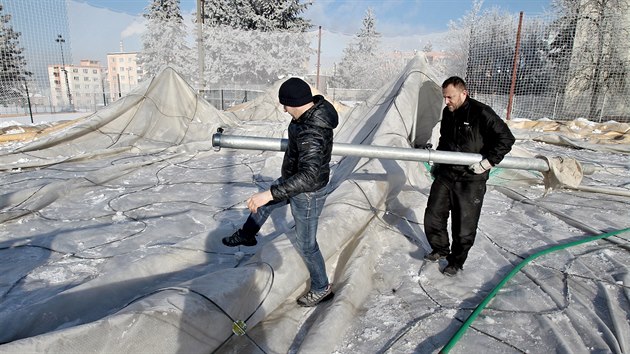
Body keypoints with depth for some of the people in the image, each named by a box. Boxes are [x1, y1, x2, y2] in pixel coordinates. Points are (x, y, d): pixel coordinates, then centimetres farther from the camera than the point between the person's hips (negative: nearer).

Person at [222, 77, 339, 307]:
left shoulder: (311, 134, -38)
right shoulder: (317, 106, -9)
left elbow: (309, 176, -47)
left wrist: (270, 194, -49)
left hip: (307, 193, -10)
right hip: (292, 178, 10)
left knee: (305, 245, 10)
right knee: (263, 204, 29)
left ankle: (321, 288, 35)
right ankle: (246, 236, 57)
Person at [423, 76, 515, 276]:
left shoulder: (481, 113, -15)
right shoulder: (448, 113, 8)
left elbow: (506, 138, -15)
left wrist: (488, 161, -21)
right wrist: (437, 163, 20)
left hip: (470, 180, -6)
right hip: (445, 174, 7)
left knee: (464, 226, 6)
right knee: (433, 216, 10)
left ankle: (456, 262, 25)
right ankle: (440, 250, 33)